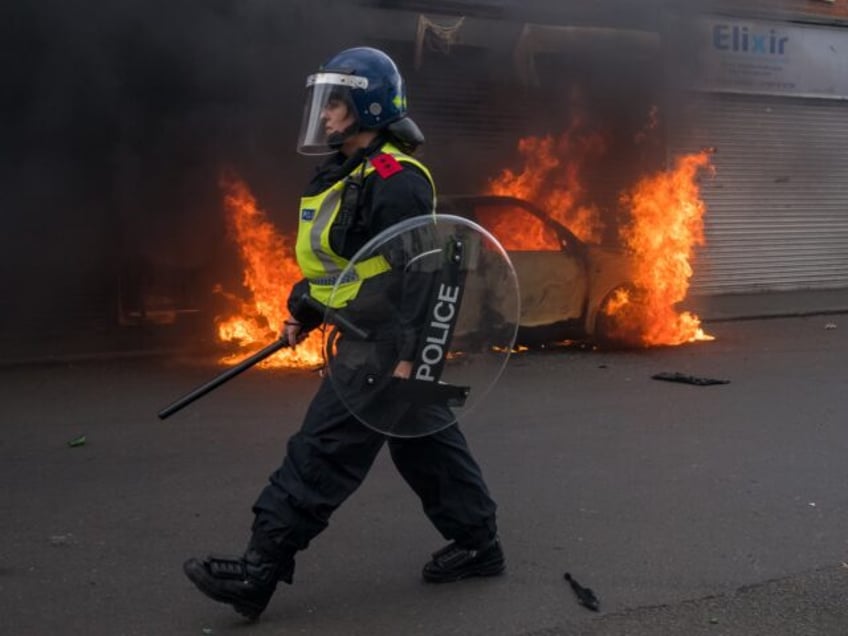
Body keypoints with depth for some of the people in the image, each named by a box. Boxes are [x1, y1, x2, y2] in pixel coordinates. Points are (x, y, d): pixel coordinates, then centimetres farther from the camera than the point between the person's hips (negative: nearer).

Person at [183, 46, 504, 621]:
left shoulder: (395, 181, -19)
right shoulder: (343, 175, 13)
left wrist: (407, 355, -26)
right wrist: (304, 312, 20)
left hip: (386, 346, -10)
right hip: (367, 338, 10)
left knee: (323, 451, -8)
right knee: (424, 444, 17)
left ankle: (260, 571, -3)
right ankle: (478, 543, 29)